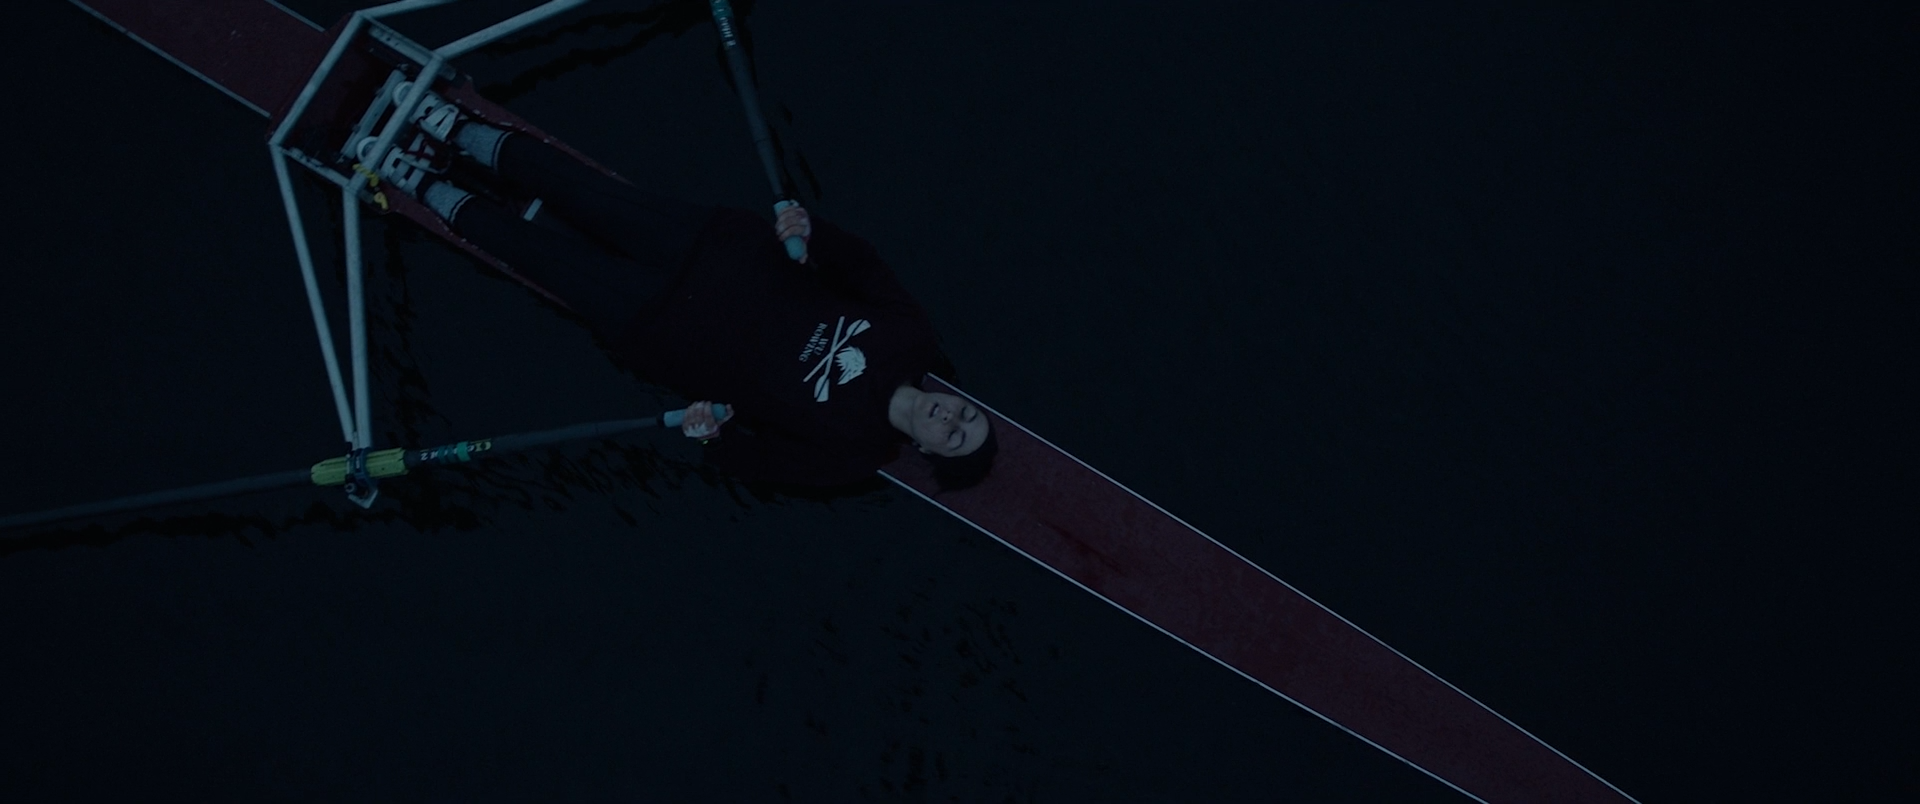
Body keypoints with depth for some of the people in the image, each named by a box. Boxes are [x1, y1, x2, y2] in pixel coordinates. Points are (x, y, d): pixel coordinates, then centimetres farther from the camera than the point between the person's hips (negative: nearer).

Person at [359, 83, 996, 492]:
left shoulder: (855, 451, -17)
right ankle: (459, 130, 24)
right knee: (590, 197, 4)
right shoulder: (910, 336, -9)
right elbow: (855, 262, -1)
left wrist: (717, 439, -29)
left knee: (547, 253, -1)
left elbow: (773, 463, -13)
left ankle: (427, 187, 19)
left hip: (671, 333, -3)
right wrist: (812, 232, -18)